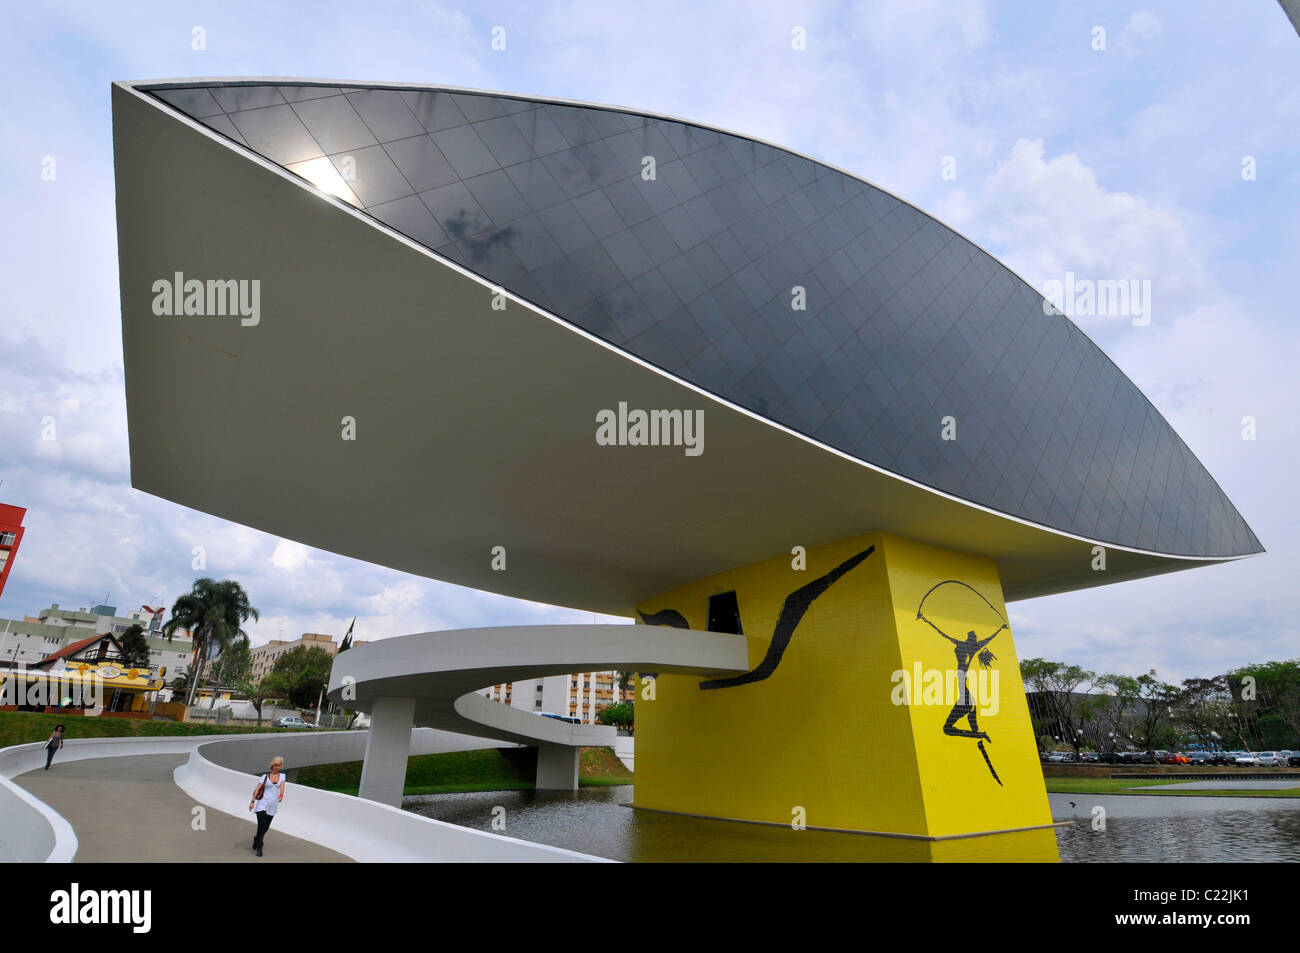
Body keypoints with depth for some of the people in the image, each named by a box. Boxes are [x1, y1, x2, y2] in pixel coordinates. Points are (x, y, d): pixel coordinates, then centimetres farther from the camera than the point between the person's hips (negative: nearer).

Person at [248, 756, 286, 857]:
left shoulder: (282, 776, 4)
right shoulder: (265, 776, -2)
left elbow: (282, 787, -8)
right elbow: (257, 789, -3)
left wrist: (281, 795, -28)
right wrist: (252, 801, -13)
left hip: (272, 806, 3)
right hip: (262, 804, -3)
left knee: (266, 828, 10)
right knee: (261, 826, -13)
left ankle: (256, 840, 39)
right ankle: (259, 848, 1)